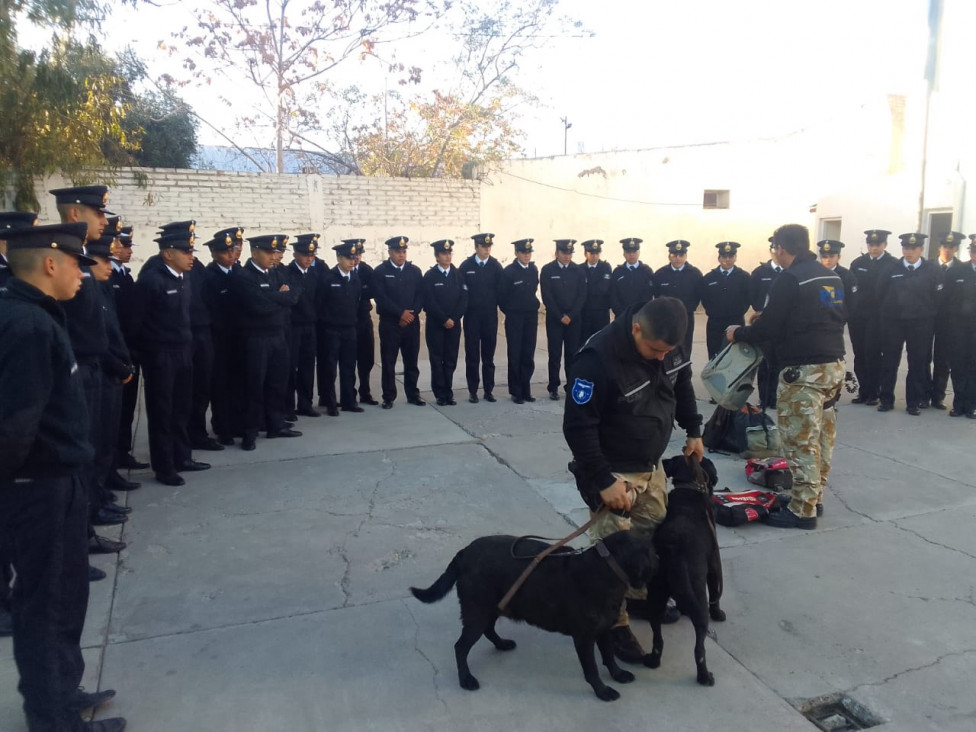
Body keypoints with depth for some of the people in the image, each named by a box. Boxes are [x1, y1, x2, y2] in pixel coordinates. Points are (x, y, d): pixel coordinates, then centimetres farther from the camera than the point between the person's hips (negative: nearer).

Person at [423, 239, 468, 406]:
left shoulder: (458, 274, 6)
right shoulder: (430, 276, -3)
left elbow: (464, 299, 2)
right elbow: (429, 302, -9)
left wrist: (454, 318, -8)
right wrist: (444, 320, -13)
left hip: (454, 324, 3)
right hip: (435, 325, -2)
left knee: (451, 360, 5)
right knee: (437, 360, 2)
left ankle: (449, 393, 13)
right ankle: (440, 395, 9)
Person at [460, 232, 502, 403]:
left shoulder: (496, 266, 1)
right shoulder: (466, 266, -1)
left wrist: (497, 305, -2)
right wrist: (462, 310, -2)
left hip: (490, 317, 1)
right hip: (471, 317, -1)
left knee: (488, 355, 5)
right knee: (472, 355, 3)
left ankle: (488, 390, 13)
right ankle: (473, 391, 10)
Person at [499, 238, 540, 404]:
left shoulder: (534, 270, 5)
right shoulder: (508, 272, -9)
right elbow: (501, 297, -3)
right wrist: (510, 312, 5)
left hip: (531, 317, 4)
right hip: (514, 319, -4)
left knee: (528, 355, 6)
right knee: (515, 355, 1)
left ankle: (526, 390, 16)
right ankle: (516, 392, 9)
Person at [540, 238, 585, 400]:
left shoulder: (578, 270, 4)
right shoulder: (547, 270, -2)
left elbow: (582, 295, 2)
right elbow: (547, 297, -5)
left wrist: (570, 315, -8)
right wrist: (560, 316, -10)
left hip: (574, 318, 2)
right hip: (554, 319, -2)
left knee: (572, 354, 2)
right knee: (555, 354, 0)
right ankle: (553, 388, 7)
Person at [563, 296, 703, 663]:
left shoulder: (669, 345, -9)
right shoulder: (598, 359, -31)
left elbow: (682, 386, 13)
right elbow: (577, 427, -26)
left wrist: (693, 430, 9)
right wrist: (603, 480, -25)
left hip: (652, 465, 7)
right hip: (613, 471, -7)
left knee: (655, 533, 18)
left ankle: (642, 596, 40)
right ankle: (614, 623, 16)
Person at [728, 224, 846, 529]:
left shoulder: (789, 279, -13)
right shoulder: (832, 277, 13)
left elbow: (768, 328, -14)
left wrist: (737, 333, 3)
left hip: (803, 369, -9)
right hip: (834, 364, 9)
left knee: (801, 441, -3)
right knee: (821, 438, 15)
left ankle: (803, 510, 3)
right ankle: (814, 499, 25)